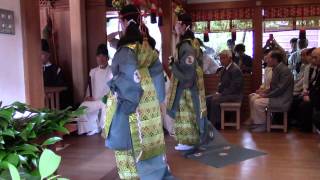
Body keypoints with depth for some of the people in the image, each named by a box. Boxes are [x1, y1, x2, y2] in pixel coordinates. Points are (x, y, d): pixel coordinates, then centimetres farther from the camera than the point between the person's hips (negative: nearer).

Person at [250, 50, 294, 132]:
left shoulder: (284, 70, -18)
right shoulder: (276, 69, 11)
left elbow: (280, 89, -24)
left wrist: (266, 95, -17)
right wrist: (265, 93, 1)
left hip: (282, 100, -10)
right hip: (276, 96, 10)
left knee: (258, 103, -22)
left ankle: (261, 125, -6)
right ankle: (256, 122, 12)